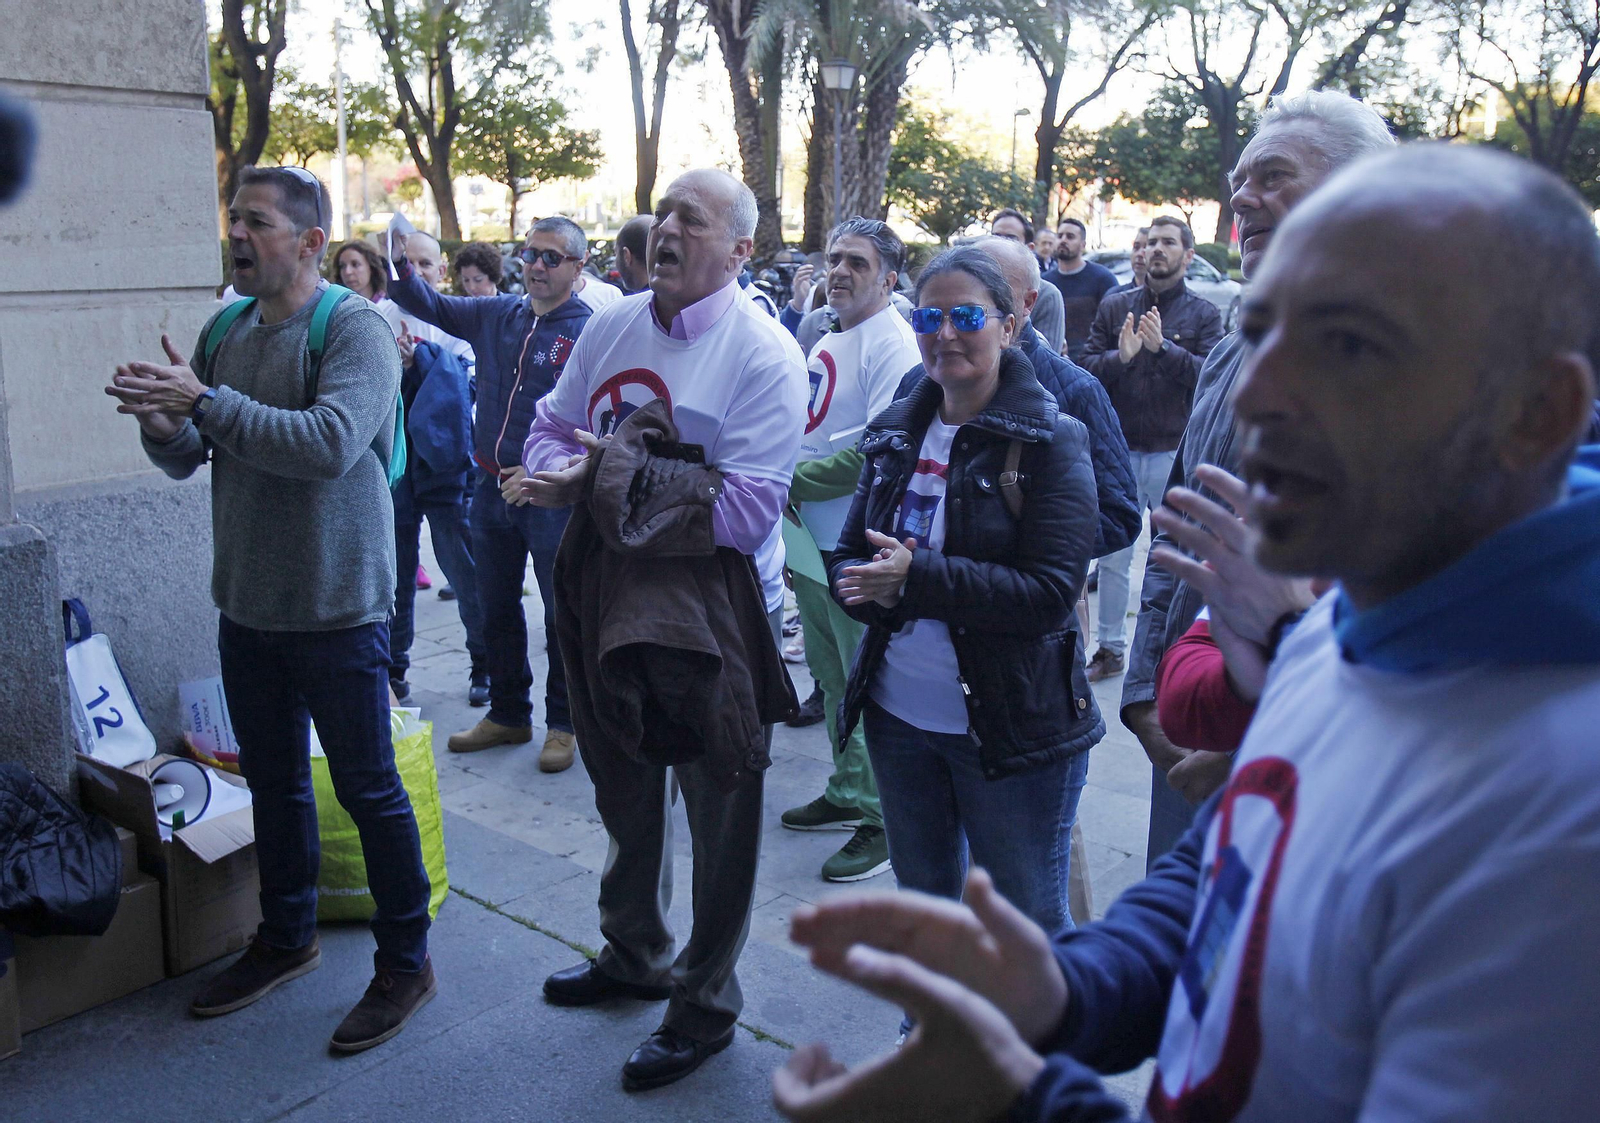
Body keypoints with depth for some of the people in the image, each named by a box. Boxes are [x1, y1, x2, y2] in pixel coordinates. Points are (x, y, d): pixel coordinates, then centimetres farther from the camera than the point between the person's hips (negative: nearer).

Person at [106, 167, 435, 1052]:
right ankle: (287, 938, 39)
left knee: (367, 788, 4)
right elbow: (185, 460, 11)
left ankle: (405, 961, 20)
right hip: (247, 604, 7)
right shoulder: (226, 331, 8)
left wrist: (204, 400, -26)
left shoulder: (354, 329, -13)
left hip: (336, 607, -7)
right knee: (272, 779, 20)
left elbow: (331, 443, -29)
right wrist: (162, 421, -11)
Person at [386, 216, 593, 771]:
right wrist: (400, 266, -9)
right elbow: (431, 306, 11)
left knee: (562, 613, 5)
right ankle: (507, 714, 32)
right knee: (497, 608, 16)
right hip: (491, 489, 6)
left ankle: (562, 723, 21)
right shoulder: (496, 315, 8)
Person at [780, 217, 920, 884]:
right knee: (832, 679, 19)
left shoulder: (891, 343, -13)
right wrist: (795, 538, 11)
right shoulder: (825, 340, 16)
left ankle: (885, 819, 11)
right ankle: (848, 793, 34)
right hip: (813, 546, 9)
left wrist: (791, 482, -15)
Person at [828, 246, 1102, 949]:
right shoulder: (895, 435, 7)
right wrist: (869, 585, -15)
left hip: (1015, 729, -5)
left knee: (1028, 925, 8)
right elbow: (848, 557, 9)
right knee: (920, 904, 21)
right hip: (898, 715, 6)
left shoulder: (1050, 441, -10)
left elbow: (1051, 592, -19)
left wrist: (917, 576, -26)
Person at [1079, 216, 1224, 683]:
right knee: (1112, 556, 7)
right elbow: (1086, 368, 1)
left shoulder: (1203, 314, 3)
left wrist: (1163, 347, -23)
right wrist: (1119, 356, -17)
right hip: (1119, 449, 2)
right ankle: (1110, 649, 18)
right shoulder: (1114, 307, 9)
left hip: (1174, 452, -2)